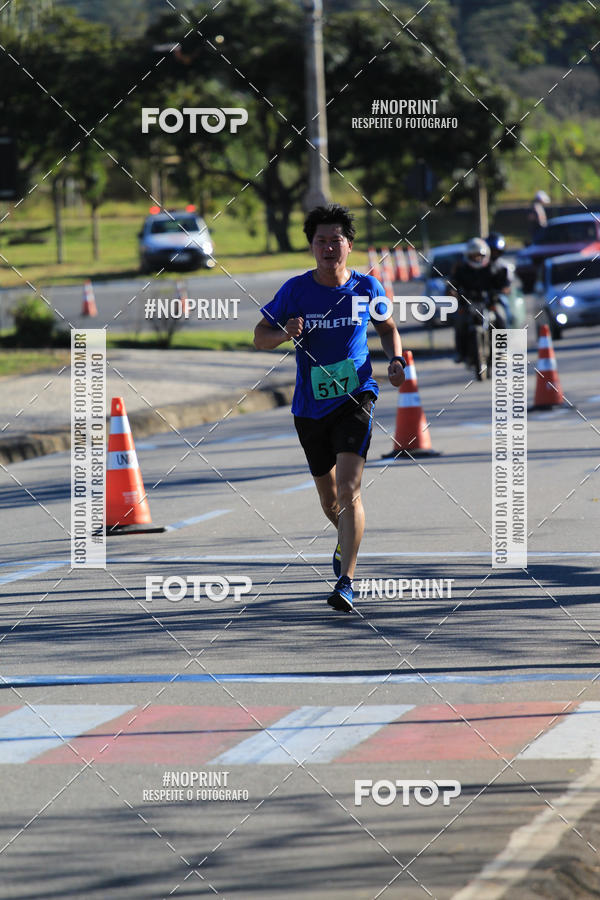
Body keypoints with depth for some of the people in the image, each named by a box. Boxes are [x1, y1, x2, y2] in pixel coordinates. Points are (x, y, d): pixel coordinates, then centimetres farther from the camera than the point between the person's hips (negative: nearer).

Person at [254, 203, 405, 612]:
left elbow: (388, 326, 18)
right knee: (329, 500, 15)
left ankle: (346, 582, -19)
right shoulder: (295, 290, -3)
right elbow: (260, 337, 3)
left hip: (355, 398, -2)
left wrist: (397, 359, -1)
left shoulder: (367, 287, -1)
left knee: (349, 489, -19)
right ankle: (347, 541, 49)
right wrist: (284, 334, -19)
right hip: (310, 406, 2)